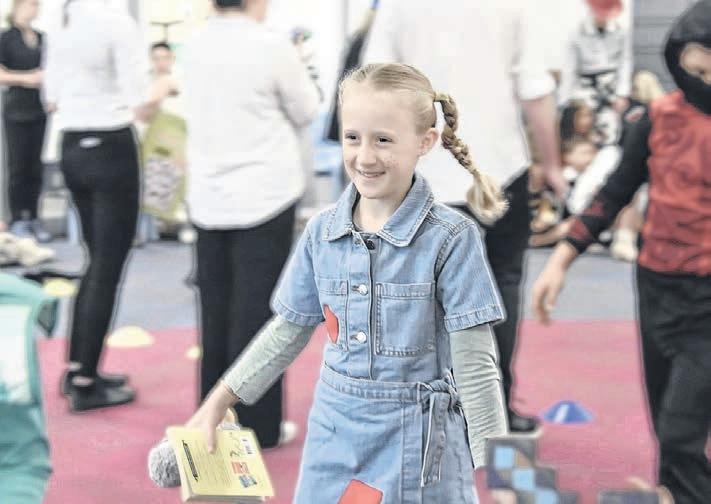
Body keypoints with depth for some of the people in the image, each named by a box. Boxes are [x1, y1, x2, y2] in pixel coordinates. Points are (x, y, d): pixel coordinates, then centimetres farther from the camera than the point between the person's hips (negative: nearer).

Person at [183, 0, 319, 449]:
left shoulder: (196, 46, 3)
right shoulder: (272, 46, -13)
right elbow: (306, 112, -1)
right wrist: (297, 66, 15)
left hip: (209, 197, 5)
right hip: (264, 195, -5)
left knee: (215, 311, 14)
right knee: (256, 311, 1)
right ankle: (258, 424, 7)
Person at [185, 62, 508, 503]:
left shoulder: (450, 239, -12)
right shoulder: (322, 233, 2)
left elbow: (475, 364, -11)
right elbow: (288, 332, 13)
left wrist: (495, 466, -11)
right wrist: (218, 402, 12)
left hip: (418, 445, -4)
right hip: (335, 436, 4)